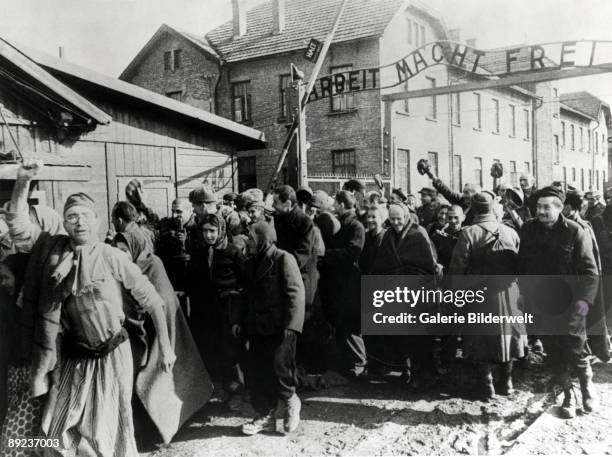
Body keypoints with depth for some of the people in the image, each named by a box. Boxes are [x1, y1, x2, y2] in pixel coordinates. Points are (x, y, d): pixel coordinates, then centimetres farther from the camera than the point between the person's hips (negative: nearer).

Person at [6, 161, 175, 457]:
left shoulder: (113, 258, -14)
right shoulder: (53, 249, -3)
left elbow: (152, 300, -9)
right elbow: (17, 223, -6)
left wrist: (165, 347, -9)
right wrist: (23, 181, -20)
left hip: (111, 354, -4)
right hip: (74, 355, 4)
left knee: (108, 430, 7)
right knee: (60, 428, 15)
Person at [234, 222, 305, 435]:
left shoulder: (283, 259, -8)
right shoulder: (251, 264, 14)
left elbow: (295, 294, -14)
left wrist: (290, 325, -20)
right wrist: (239, 320, 10)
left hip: (280, 328, -7)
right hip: (257, 328, 7)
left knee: (278, 366, -10)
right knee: (259, 373, 8)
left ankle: (290, 400, 17)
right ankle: (265, 417, 19)